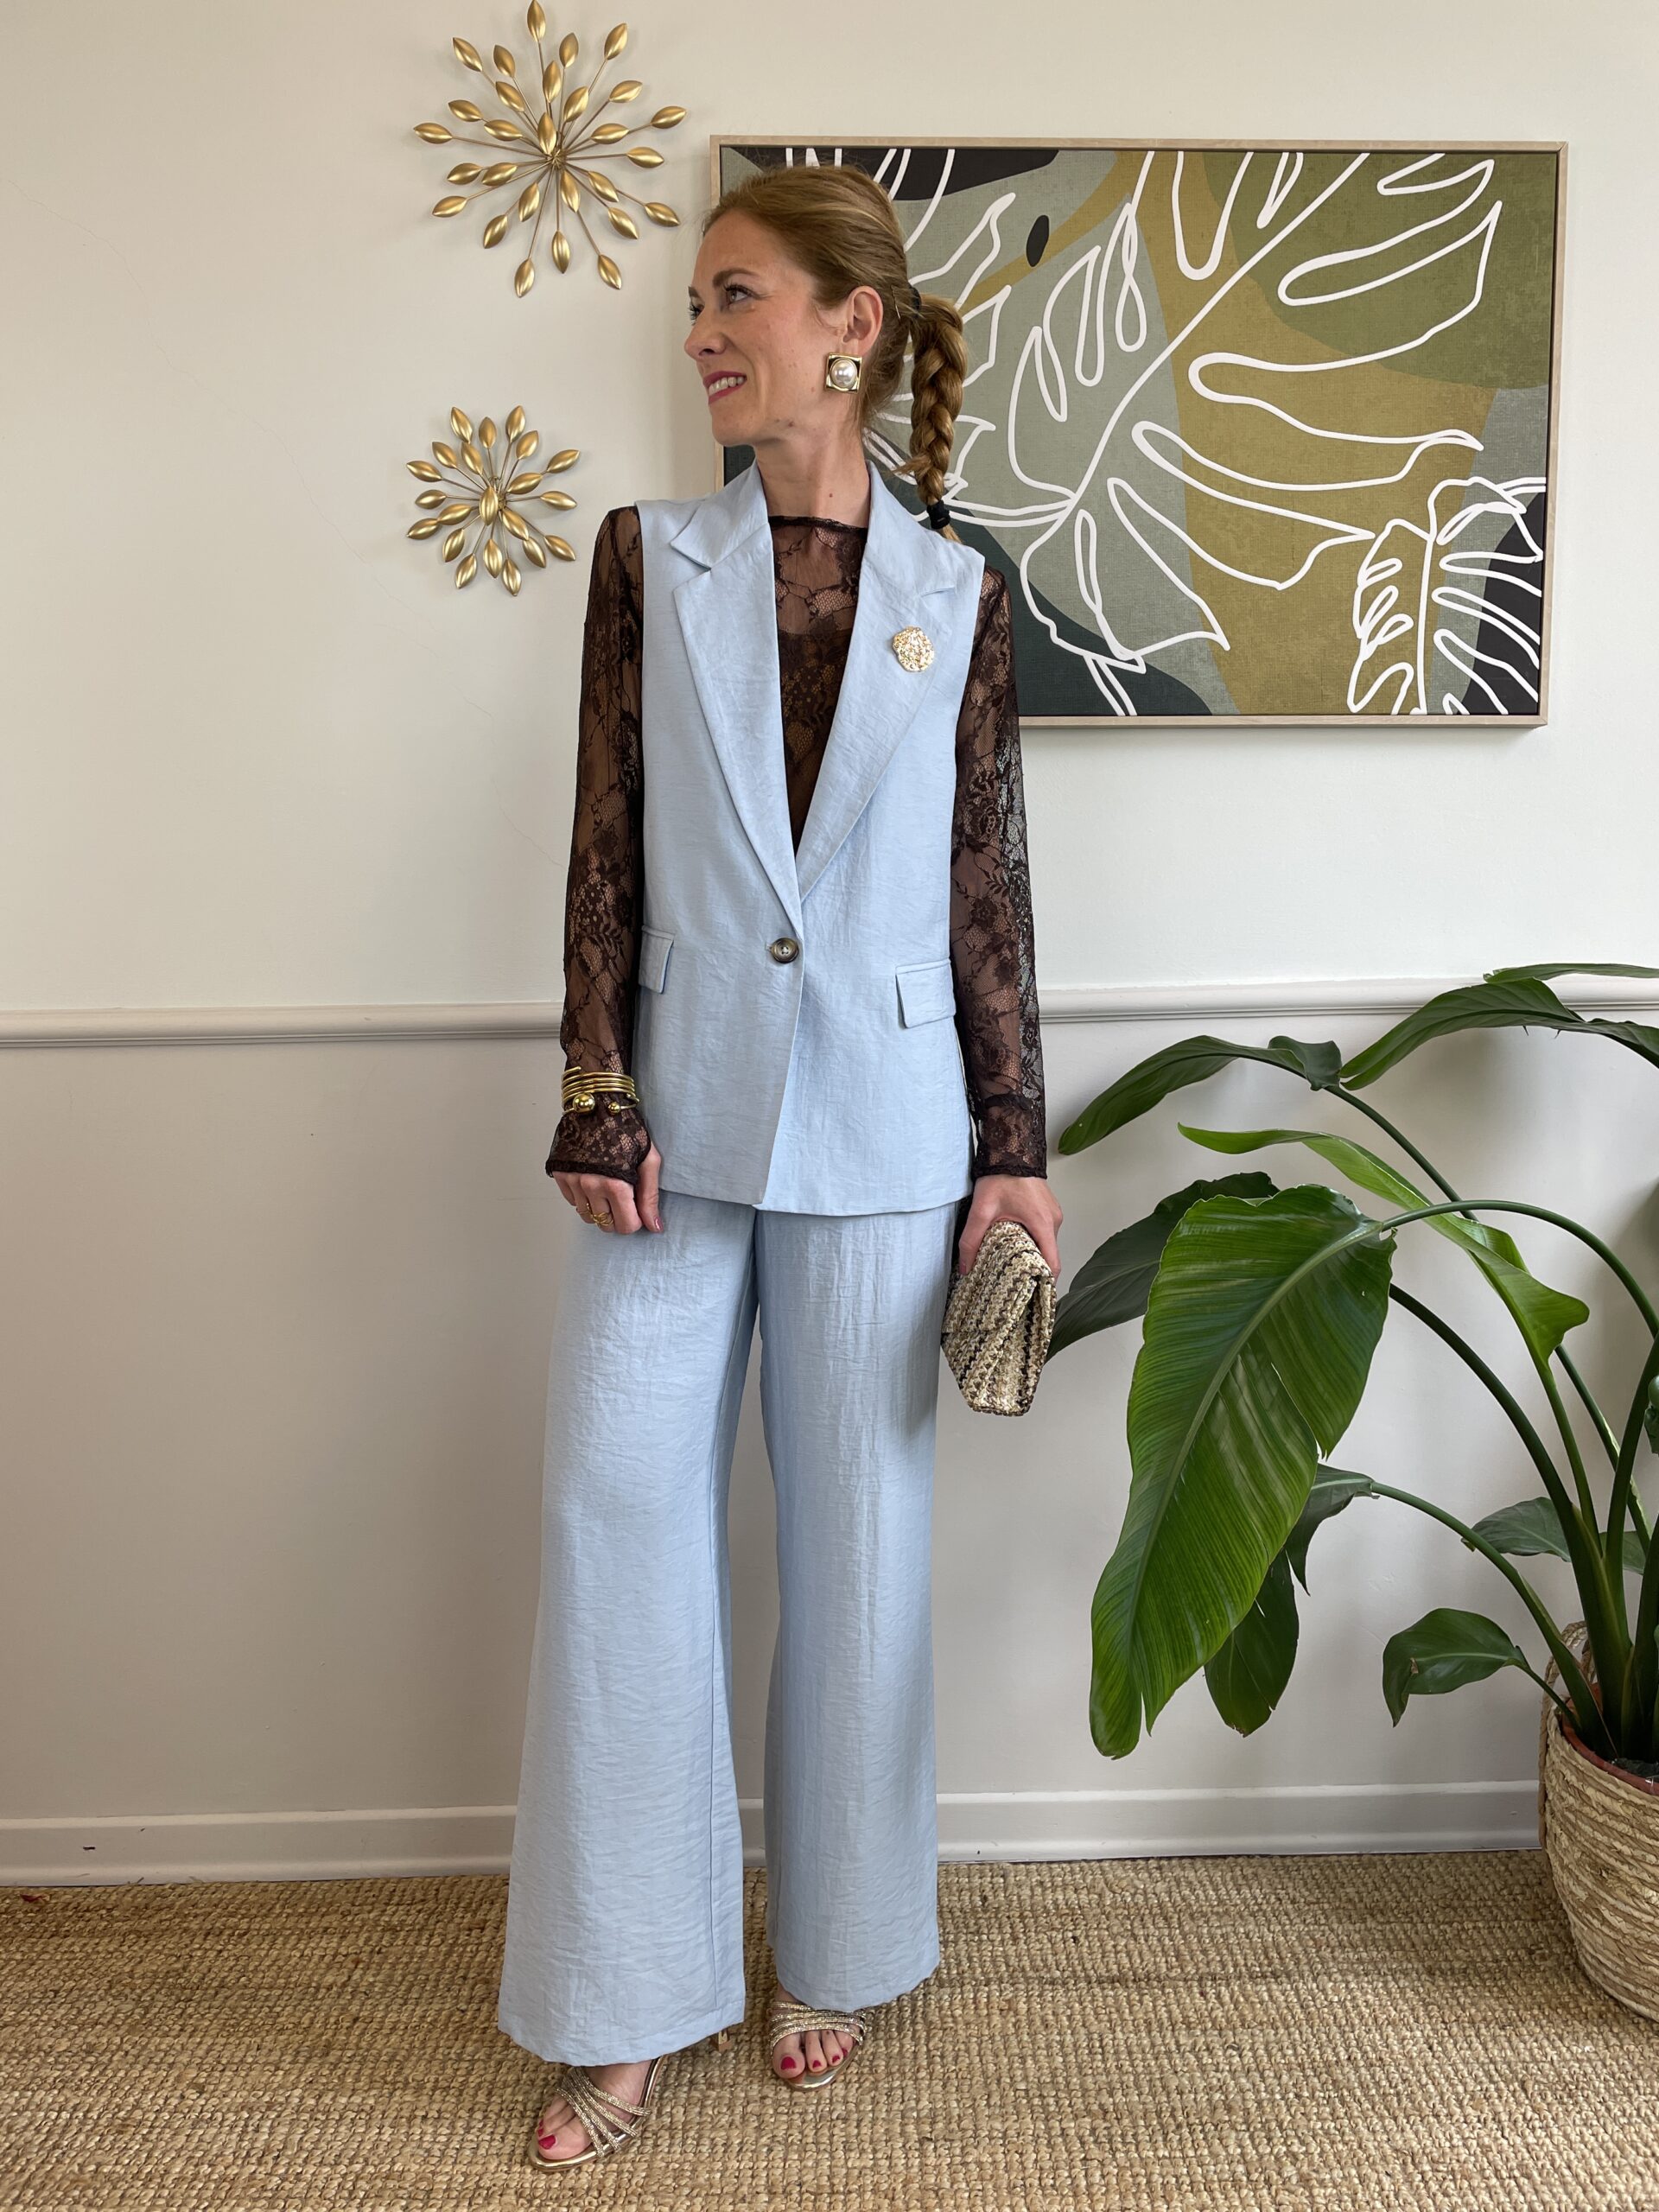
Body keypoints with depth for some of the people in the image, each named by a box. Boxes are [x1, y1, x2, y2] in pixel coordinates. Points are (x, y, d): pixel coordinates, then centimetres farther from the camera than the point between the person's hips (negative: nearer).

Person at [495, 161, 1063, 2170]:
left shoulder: (956, 591, 4)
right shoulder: (650, 557, 6)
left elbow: (987, 887, 4)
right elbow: (604, 848, 2)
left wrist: (1014, 1150, 2)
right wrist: (598, 1098, -6)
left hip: (879, 1121, 0)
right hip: (684, 1105, 1)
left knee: (857, 1528, 8)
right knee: (619, 1502, 1)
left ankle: (837, 1952, 30)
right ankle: (626, 2003, 19)